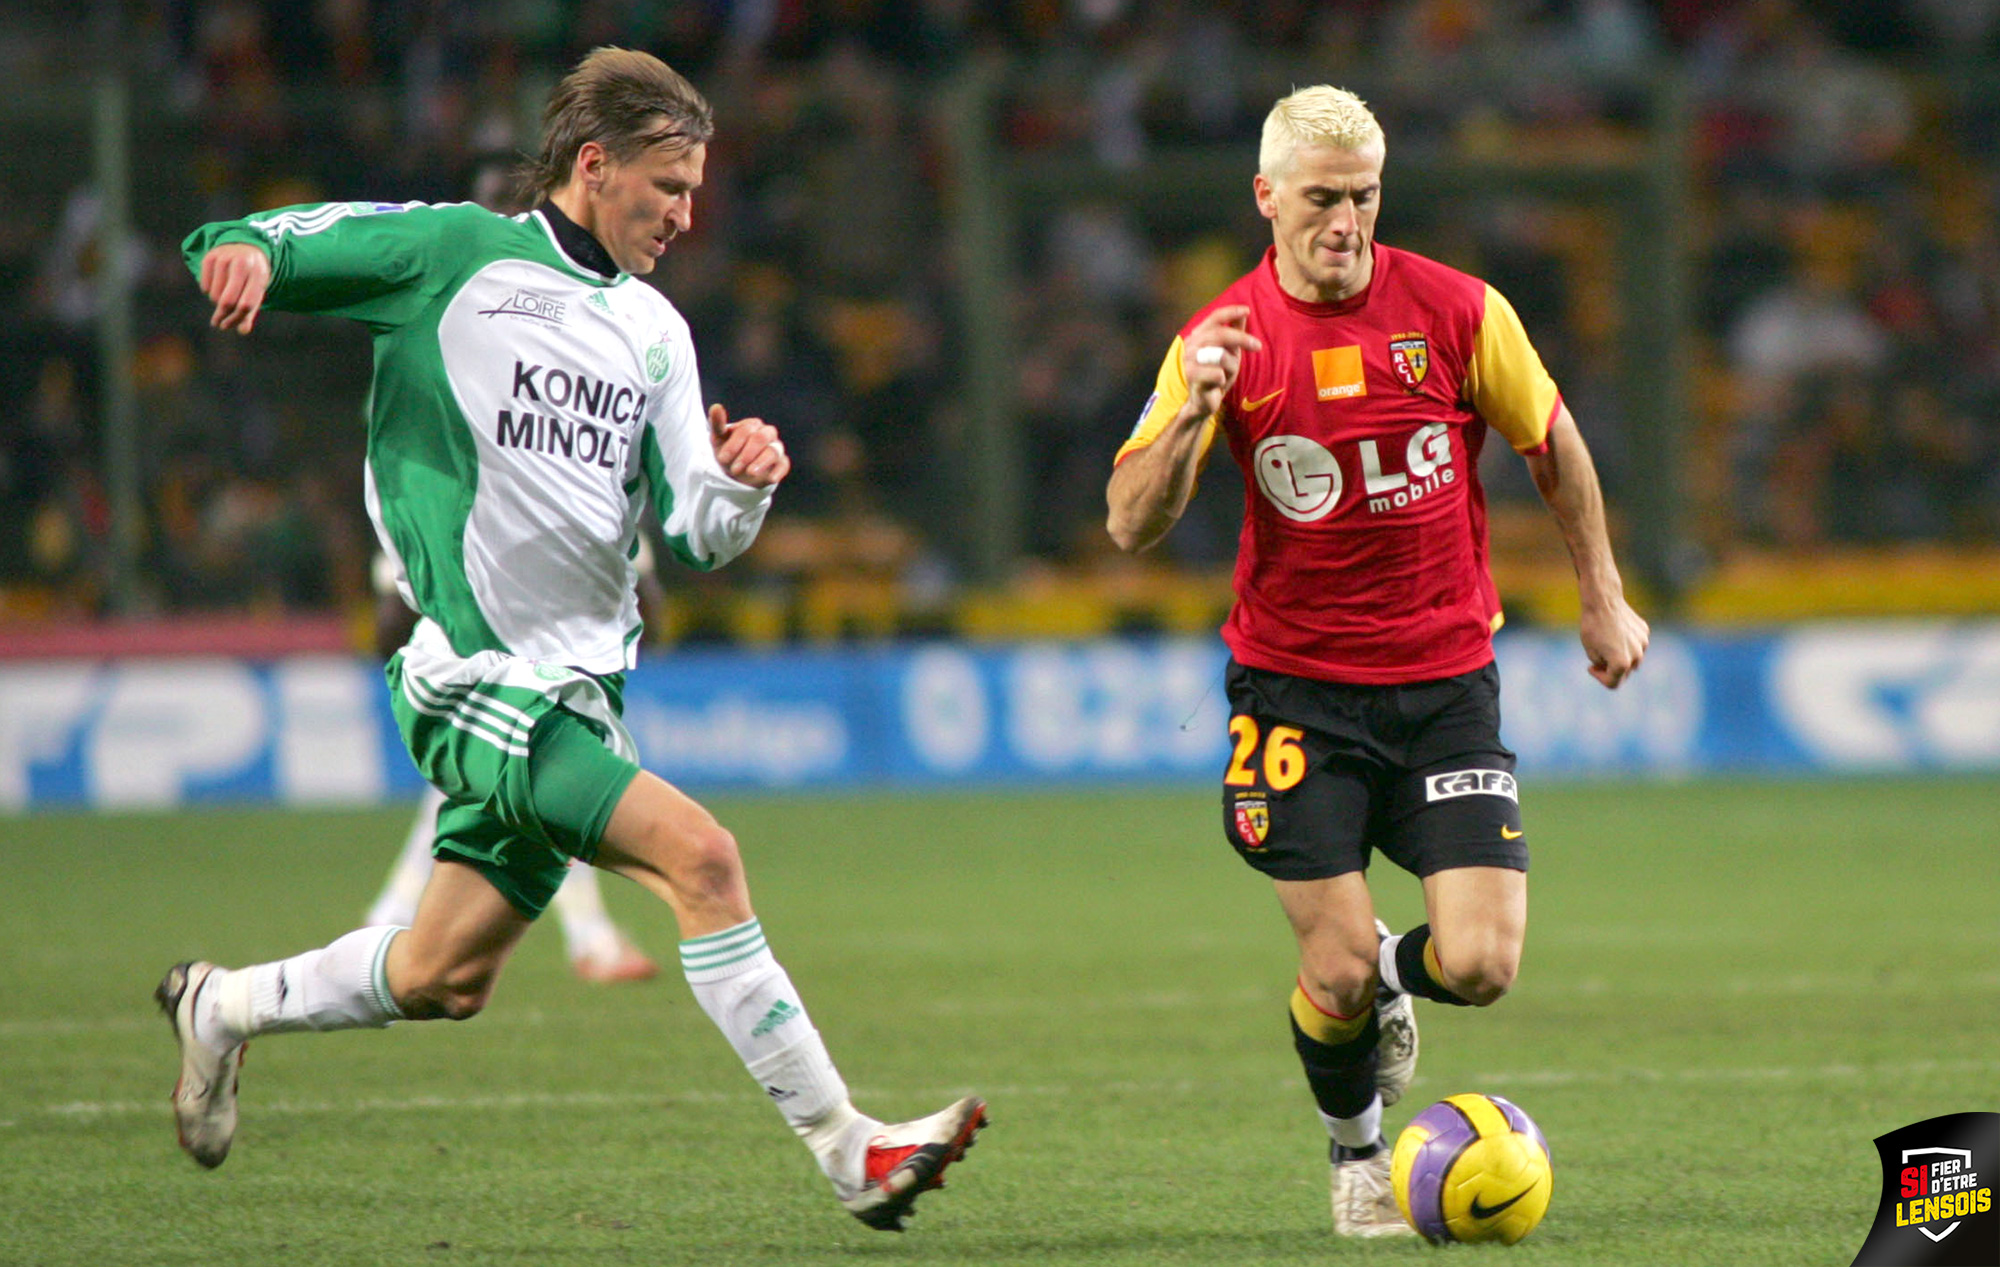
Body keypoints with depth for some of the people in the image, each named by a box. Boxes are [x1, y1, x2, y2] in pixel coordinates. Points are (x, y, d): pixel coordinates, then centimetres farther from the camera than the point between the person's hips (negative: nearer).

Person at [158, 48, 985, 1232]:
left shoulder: (653, 331, 15)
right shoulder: (452, 252, -3)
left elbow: (696, 537, 11)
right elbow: (245, 248, -3)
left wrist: (741, 484, -12)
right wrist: (244, 252, -27)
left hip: (576, 689, 8)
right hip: (479, 680, -8)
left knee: (445, 978, 12)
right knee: (700, 853, -22)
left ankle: (221, 1006, 37)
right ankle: (847, 1152, -21)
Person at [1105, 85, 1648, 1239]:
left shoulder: (1457, 311, -5)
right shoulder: (1224, 340, -5)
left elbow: (1553, 444, 11)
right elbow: (1132, 527, -10)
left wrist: (1603, 599, 14)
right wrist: (1192, 412, -27)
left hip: (1446, 682, 1)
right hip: (1297, 688, -1)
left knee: (1480, 966, -11)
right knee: (1339, 973, -8)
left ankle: (1395, 970, 27)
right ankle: (1357, 1146, 24)